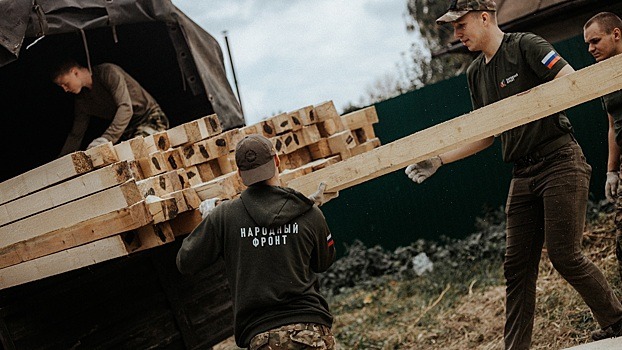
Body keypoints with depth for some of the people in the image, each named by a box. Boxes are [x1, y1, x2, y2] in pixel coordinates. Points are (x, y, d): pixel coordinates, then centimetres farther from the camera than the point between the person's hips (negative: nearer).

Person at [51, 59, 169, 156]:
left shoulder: (108, 72, -16)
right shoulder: (82, 101, 8)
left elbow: (126, 108, -27)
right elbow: (76, 135, 15)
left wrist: (107, 138, -37)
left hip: (150, 118, -7)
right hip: (127, 130, 7)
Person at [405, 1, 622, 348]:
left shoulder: (525, 46, -7)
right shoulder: (476, 73, 14)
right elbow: (487, 135, 20)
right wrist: (438, 160, 12)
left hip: (561, 162, -7)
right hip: (524, 174, 7)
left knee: (565, 255, -8)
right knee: (518, 265, 4)